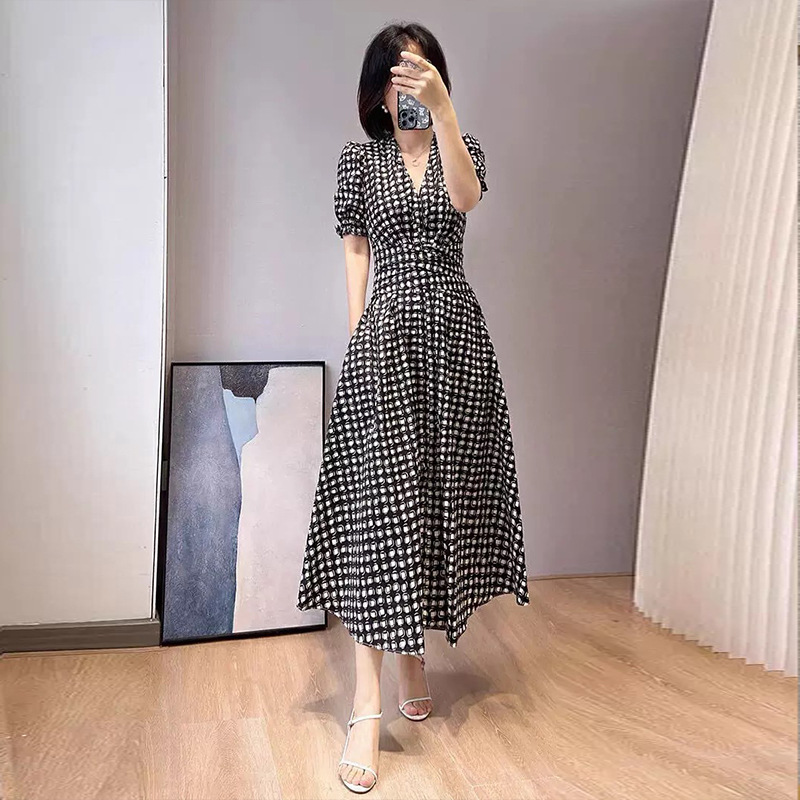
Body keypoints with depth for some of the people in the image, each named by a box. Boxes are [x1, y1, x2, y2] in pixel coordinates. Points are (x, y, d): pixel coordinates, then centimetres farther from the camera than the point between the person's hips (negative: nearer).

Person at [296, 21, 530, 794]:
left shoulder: (461, 144, 13)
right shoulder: (359, 156, 9)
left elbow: (466, 196, -11)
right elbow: (356, 250, 5)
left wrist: (443, 105, -19)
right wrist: (356, 336, -2)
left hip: (455, 331, 3)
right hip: (388, 332, -2)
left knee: (439, 496, 4)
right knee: (381, 501, -11)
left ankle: (411, 650, 23)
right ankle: (367, 702, -10)